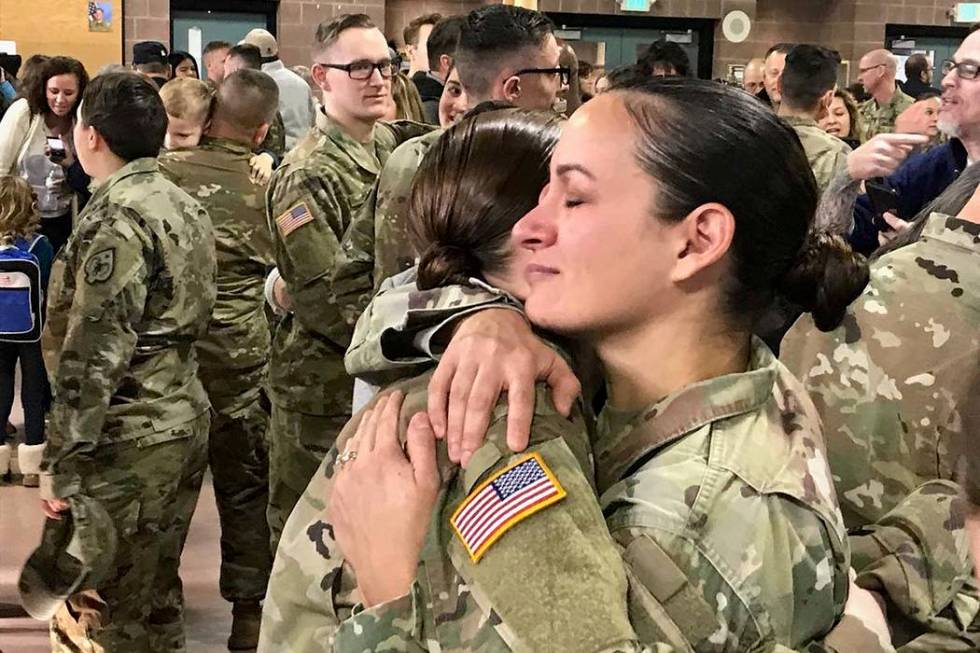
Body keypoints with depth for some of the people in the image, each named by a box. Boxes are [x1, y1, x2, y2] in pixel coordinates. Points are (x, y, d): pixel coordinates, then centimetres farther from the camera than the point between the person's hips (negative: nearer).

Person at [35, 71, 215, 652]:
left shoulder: (115, 219, -17)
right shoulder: (184, 205, 11)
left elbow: (94, 354, -21)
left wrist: (61, 466, -18)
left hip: (128, 438, -9)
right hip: (186, 418, 9)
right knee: (157, 597, 18)